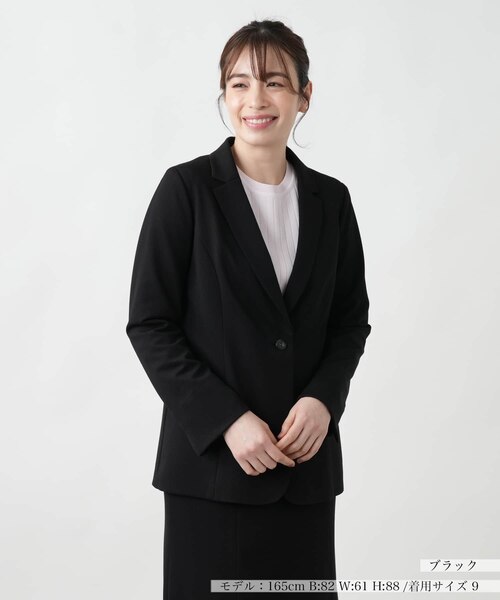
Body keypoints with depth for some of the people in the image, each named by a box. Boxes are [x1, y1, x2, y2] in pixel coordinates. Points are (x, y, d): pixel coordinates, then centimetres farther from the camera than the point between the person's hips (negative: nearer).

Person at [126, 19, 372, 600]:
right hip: (211, 458, -3)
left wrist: (323, 399, -7)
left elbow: (351, 318, 12)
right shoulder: (186, 188, -4)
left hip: (307, 460, 3)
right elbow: (149, 323, -6)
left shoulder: (330, 198, 7)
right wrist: (226, 420, -14)